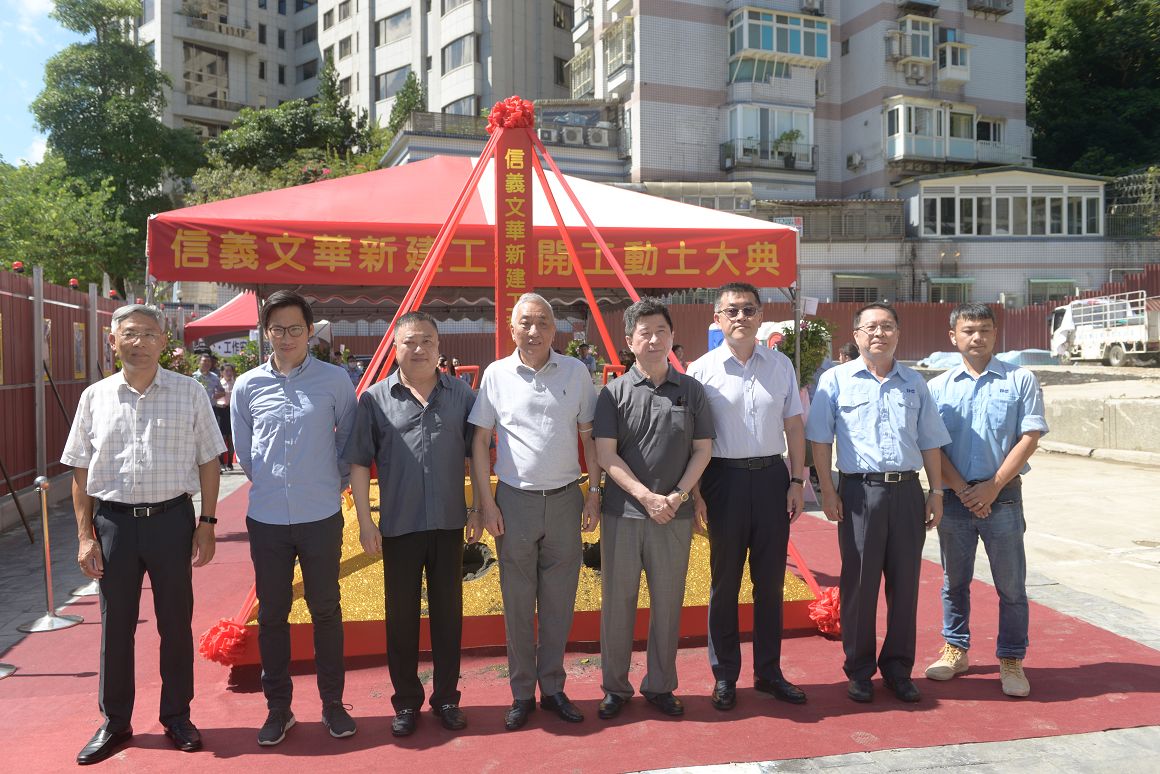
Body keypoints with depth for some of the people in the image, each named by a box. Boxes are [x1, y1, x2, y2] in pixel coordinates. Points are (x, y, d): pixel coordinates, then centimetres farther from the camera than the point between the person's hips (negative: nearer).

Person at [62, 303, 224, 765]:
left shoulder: (190, 393, -1)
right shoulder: (95, 398, 3)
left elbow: (208, 463, 2)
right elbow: (81, 473, 6)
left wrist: (207, 523, -3)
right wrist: (85, 535, 1)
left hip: (172, 519, -1)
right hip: (113, 521, 1)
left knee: (175, 622, 9)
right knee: (115, 624, 11)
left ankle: (177, 717, 26)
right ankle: (114, 722, 27)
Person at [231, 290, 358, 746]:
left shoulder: (335, 380, -4)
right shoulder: (247, 386, 1)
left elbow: (349, 440, 8)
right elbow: (243, 453, 13)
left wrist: (332, 483, 8)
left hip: (321, 517, -1)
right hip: (267, 519, 2)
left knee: (326, 610, 10)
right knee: (271, 614, 11)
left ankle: (332, 703, 25)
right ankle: (277, 707, 26)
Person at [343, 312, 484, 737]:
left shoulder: (461, 394, 3)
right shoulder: (376, 398, -2)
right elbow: (359, 462, 0)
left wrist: (478, 509, 5)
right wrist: (365, 521, -4)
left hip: (449, 523, 1)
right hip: (399, 526, -1)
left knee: (448, 610, 11)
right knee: (401, 614, 9)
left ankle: (446, 697, 26)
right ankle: (406, 701, 25)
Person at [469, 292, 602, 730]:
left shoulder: (576, 372, 2)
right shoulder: (496, 375, -1)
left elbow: (589, 435, 6)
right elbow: (479, 441, 2)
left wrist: (594, 492, 2)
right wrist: (486, 501, -3)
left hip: (565, 499, 1)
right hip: (515, 501, -1)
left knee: (559, 602, 9)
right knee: (517, 603, 8)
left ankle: (553, 688, 24)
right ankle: (522, 694, 22)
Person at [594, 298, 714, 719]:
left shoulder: (691, 390, 5)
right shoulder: (615, 392, -1)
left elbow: (703, 449, 5)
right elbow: (606, 455, -6)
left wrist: (677, 495, -9)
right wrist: (647, 497, -13)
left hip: (675, 514, 2)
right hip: (623, 513, -1)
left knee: (668, 602, 10)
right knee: (617, 601, 7)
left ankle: (660, 685, 26)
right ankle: (616, 687, 22)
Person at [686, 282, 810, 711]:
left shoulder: (781, 365, 6)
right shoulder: (702, 370, -4)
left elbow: (794, 426, 10)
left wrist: (796, 481, 5)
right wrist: (695, 493, -8)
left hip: (772, 477, 3)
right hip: (725, 478, -3)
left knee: (771, 580, 12)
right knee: (724, 582, 8)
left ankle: (769, 671, 26)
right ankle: (724, 675, 22)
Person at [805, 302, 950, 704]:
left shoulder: (914, 383, 13)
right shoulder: (836, 379, 2)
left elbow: (930, 443, 15)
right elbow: (821, 440, 0)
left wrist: (936, 492, 8)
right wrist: (827, 490, -6)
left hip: (907, 491, 3)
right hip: (859, 491, -3)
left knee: (905, 583, 9)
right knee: (859, 584, 4)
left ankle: (898, 667, 23)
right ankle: (859, 671, 17)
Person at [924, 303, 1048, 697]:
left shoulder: (1021, 380, 1)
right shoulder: (939, 387, 5)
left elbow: (1029, 438, -5)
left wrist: (991, 488, -11)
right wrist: (962, 490, -10)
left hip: (1002, 495, -2)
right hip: (954, 497, 2)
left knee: (1011, 583, 4)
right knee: (955, 580, 12)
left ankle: (1011, 660, 17)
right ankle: (955, 650, 26)